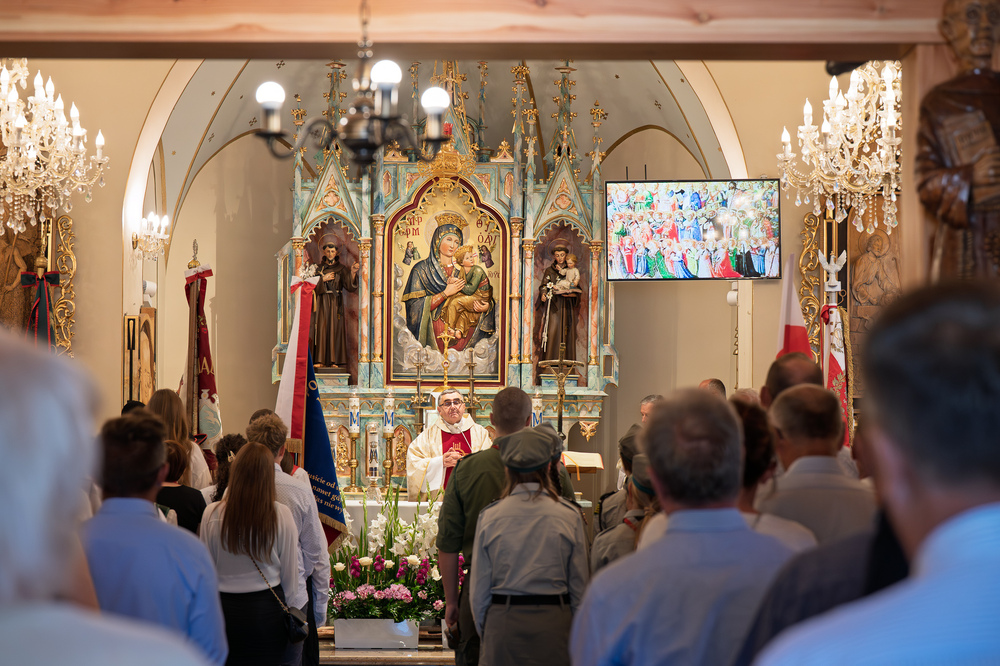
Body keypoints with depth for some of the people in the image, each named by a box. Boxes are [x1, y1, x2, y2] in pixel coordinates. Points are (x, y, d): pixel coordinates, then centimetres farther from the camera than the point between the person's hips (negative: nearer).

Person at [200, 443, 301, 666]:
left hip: (225, 611, 1)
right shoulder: (281, 515, -8)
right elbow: (290, 574, 0)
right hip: (269, 611, -1)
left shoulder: (212, 514, -6)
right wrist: (288, 613, 13)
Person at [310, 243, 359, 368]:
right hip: (322, 303, 1)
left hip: (336, 303, -1)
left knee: (335, 329, -6)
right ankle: (321, 360, -9)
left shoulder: (341, 269, 6)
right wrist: (323, 279, -12)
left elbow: (350, 286, -7)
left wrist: (353, 272, -22)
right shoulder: (319, 268, 10)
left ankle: (335, 360, -6)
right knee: (322, 329, -7)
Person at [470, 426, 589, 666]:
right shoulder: (569, 516, -3)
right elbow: (579, 586, 3)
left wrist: (485, 635, 16)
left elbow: (479, 589, 4)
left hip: (502, 621, 1)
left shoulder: (490, 516, -2)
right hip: (554, 620, -1)